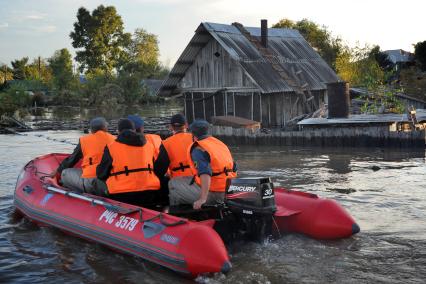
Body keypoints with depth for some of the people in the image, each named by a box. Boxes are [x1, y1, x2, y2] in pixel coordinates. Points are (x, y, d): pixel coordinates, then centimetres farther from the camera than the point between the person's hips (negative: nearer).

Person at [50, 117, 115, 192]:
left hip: (90, 182, -4)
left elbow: (72, 159, 13)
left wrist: (58, 171, 30)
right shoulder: (114, 140, 8)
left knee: (65, 173, 14)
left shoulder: (84, 140, 3)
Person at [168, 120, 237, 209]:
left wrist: (202, 199, -34)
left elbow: (205, 174, -29)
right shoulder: (220, 143, 13)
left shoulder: (198, 149, -13)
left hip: (212, 194, -8)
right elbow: (233, 168, 18)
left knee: (173, 183, 2)